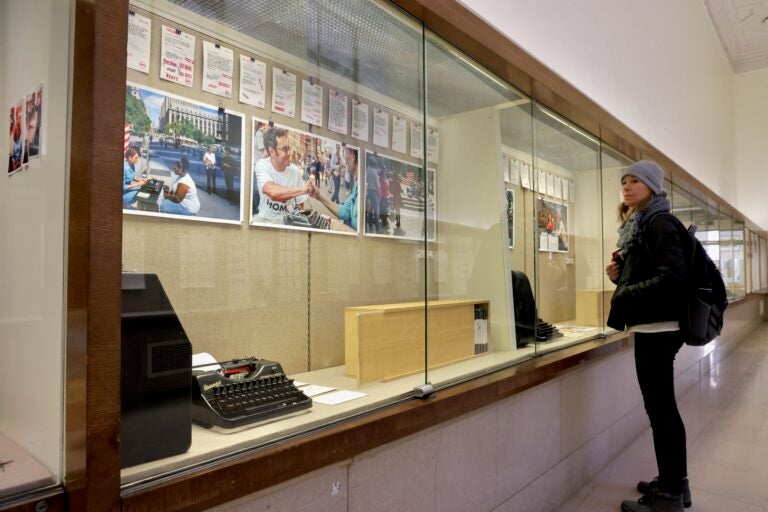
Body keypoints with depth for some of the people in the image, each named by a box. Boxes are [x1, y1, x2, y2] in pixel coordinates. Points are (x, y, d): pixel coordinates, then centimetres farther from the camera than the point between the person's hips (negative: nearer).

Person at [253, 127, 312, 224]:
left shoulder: (295, 171, -4)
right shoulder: (262, 166, -12)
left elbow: (299, 206, 5)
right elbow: (272, 192, -33)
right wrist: (302, 189, -32)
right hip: (265, 219, -2)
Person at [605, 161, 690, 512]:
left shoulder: (659, 222, -11)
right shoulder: (638, 224, 16)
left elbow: (672, 276, -22)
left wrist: (623, 295, -18)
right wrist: (619, 274, 3)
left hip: (657, 327, -10)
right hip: (651, 325, 10)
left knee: (659, 407, -3)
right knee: (663, 406, 16)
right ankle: (675, 481, 29)